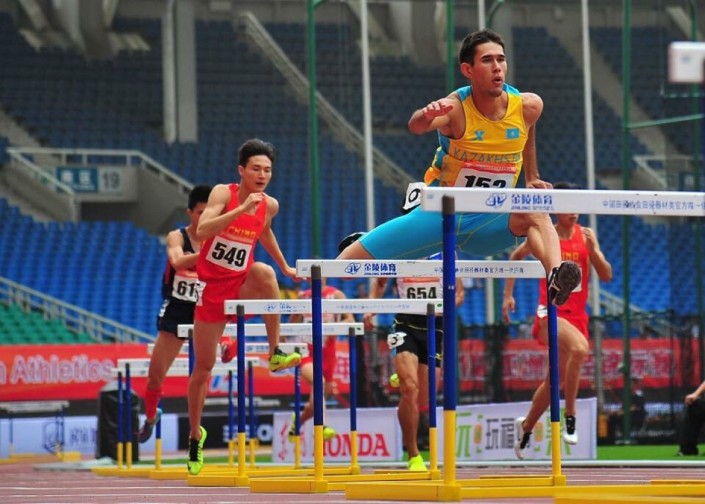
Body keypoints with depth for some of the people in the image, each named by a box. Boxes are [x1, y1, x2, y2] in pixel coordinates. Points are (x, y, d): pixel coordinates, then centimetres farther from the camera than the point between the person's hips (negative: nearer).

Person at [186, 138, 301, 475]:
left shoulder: (270, 206, -1)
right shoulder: (223, 193, -14)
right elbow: (202, 231, -30)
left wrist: (284, 266, 27)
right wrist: (242, 208, -36)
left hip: (242, 284, 2)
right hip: (211, 286, -2)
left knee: (264, 272, -35)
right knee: (203, 365, 3)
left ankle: (276, 353, -25)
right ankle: (196, 435, 23)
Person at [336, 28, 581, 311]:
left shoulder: (528, 106, -9)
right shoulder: (455, 108, -21)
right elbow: (416, 127, -43)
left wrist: (531, 178, 22)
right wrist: (427, 116, -65)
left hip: (489, 223, 1)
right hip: (439, 215, -1)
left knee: (535, 214, -30)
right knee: (359, 255, -2)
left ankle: (555, 277, -52)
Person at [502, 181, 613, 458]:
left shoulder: (586, 235, 5)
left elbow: (606, 276, 2)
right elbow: (516, 257, 17)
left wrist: (593, 248, -13)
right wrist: (508, 295, 12)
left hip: (577, 316, 5)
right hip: (550, 311, -5)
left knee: (555, 379, 12)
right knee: (579, 347, -35)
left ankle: (526, 426, 36)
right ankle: (570, 415, -26)